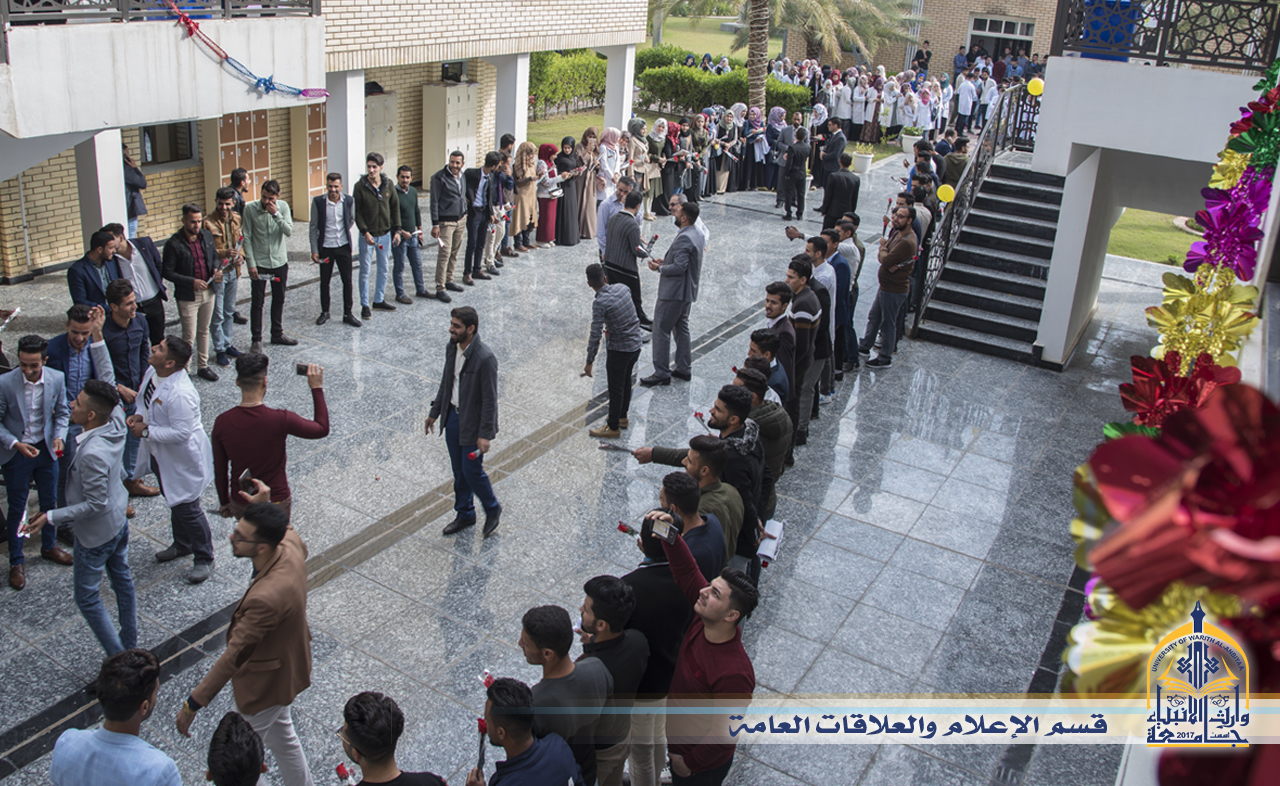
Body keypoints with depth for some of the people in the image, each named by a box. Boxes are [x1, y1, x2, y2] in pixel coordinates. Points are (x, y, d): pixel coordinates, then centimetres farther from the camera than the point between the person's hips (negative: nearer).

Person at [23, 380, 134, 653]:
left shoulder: (92, 453, -36)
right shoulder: (115, 424, -13)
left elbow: (95, 504, -28)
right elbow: (116, 406, 14)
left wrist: (52, 517, -23)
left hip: (96, 532, -9)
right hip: (119, 519, 9)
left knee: (87, 598, 8)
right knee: (122, 580, 23)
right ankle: (130, 645, 40)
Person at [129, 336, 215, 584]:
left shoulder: (180, 394, -35)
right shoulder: (152, 371, -7)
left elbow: (181, 433, -31)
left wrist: (146, 431, -25)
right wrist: (140, 415, -7)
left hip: (182, 460, -9)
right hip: (160, 454, 9)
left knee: (187, 509, 5)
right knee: (173, 503, 27)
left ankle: (203, 559, 25)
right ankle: (182, 544, 50)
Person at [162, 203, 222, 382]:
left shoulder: (207, 236, 1)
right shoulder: (174, 244, -16)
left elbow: (214, 257, 15)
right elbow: (168, 272, -13)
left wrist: (216, 269, -7)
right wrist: (192, 282, -22)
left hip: (208, 292, 6)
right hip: (188, 296, -6)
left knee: (204, 331, 18)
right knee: (189, 336, -1)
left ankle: (203, 366, 30)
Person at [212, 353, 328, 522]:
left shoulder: (222, 422, -15)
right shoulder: (280, 420, -25)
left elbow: (219, 470, -2)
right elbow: (322, 429, -7)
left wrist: (224, 502, 15)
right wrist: (317, 388, -1)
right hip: (276, 502, -2)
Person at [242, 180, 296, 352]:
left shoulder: (283, 206, -5)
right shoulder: (250, 208, -11)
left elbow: (289, 231, -14)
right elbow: (247, 237, -8)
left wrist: (276, 214, -26)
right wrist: (251, 263, -12)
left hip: (280, 261, 3)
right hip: (259, 263, -3)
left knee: (279, 300, 15)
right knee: (257, 302, 1)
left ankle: (277, 334, 31)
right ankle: (256, 339, 11)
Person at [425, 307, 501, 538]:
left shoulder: (485, 358, -25)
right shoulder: (452, 348, -1)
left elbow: (490, 399, -21)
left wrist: (484, 434, -20)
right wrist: (435, 412, 18)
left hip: (473, 423, -7)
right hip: (452, 417, 7)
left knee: (472, 471, 1)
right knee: (459, 471, 17)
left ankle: (492, 509, 26)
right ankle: (464, 514, 34)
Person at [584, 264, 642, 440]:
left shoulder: (600, 303, -22)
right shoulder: (622, 288, -3)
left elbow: (595, 335, -22)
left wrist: (589, 362, -15)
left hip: (619, 349, -7)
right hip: (636, 344, 7)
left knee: (616, 389, 6)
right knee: (626, 381, 24)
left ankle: (613, 427, 18)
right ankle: (622, 417, 40)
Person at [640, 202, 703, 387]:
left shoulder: (684, 238, -23)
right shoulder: (697, 235, 9)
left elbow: (679, 267, -27)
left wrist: (659, 268, -14)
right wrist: (666, 261, 9)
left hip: (674, 293, -10)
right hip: (687, 291, 10)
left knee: (661, 330, -3)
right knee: (681, 328, 19)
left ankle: (662, 373, 1)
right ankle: (684, 369, 25)